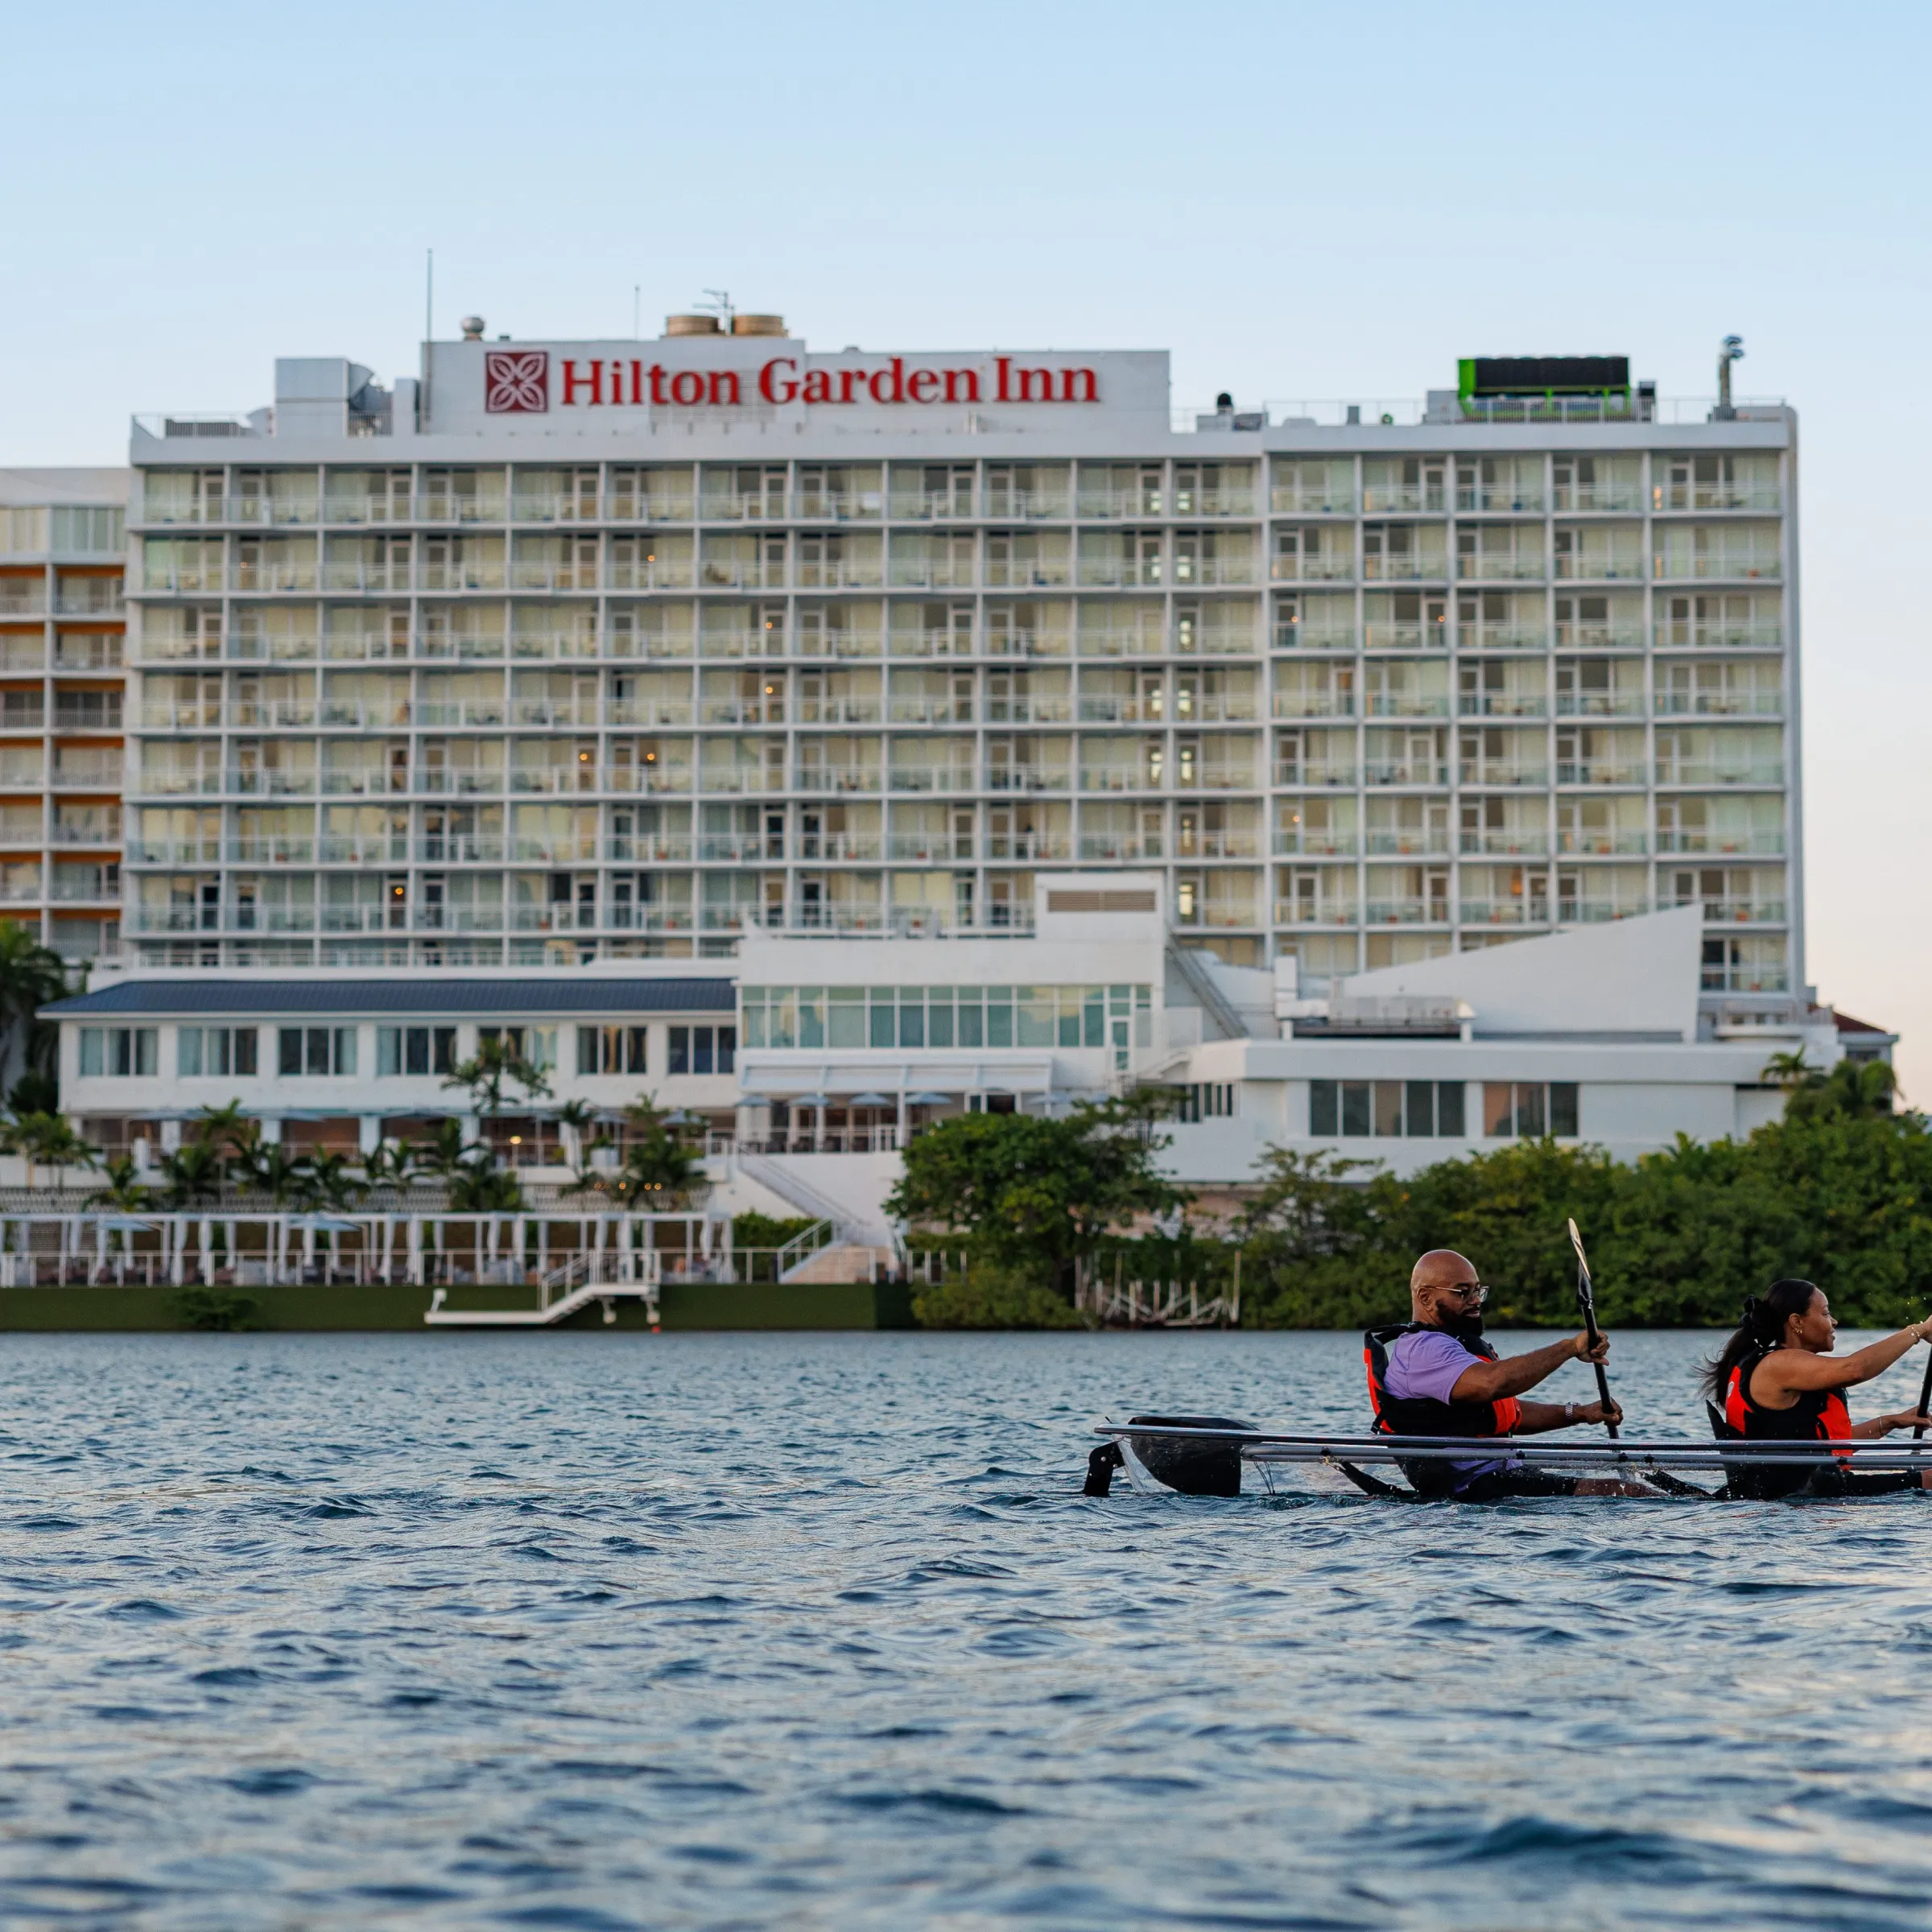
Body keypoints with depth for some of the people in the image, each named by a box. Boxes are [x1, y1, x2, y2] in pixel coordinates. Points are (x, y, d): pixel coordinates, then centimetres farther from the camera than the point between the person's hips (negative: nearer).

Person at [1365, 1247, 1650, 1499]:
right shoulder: (1421, 1350, -14)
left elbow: (1506, 1413, 27)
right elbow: (1491, 1382, -32)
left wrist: (1579, 1413, 14)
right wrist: (1570, 1347, -22)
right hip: (1479, 1491, -11)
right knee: (1632, 1496, -15)